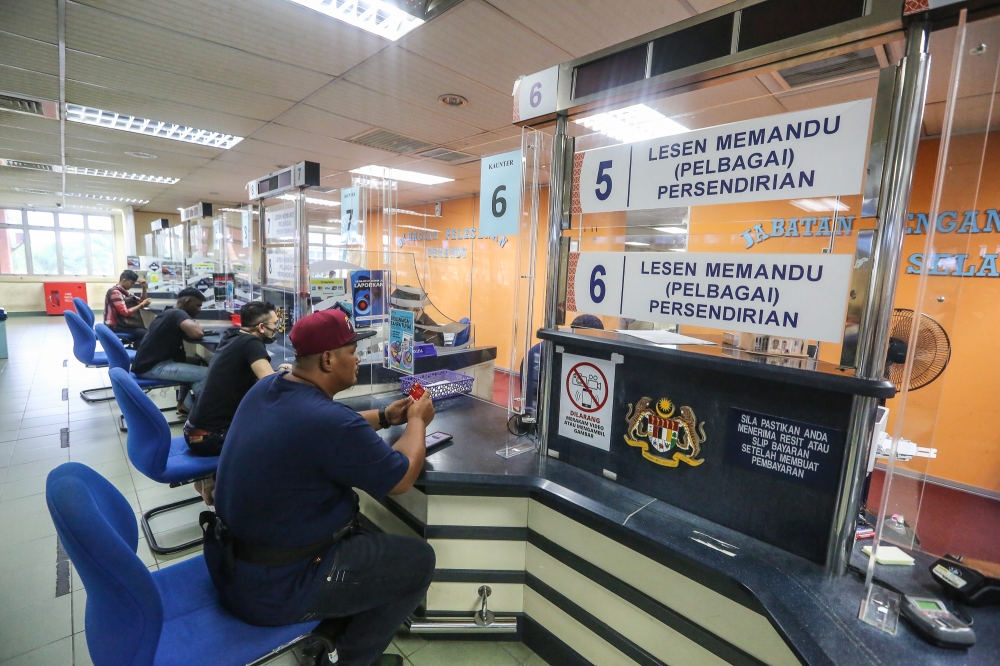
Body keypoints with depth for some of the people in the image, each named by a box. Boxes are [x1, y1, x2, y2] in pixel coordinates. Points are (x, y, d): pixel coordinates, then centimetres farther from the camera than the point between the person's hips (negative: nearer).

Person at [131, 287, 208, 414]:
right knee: (206, 374, -19)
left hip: (149, 362, 11)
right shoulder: (178, 314, -15)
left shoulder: (170, 313, 17)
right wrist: (198, 326, -10)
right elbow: (196, 333, -31)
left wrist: (194, 326, -1)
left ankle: (184, 403, 21)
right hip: (152, 367, -11)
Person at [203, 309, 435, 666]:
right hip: (272, 586, -9)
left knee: (363, 533, 26)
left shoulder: (265, 388, -5)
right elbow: (402, 478, -16)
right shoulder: (330, 422, -32)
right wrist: (417, 421, -1)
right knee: (417, 560, 3)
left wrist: (385, 417, 10)